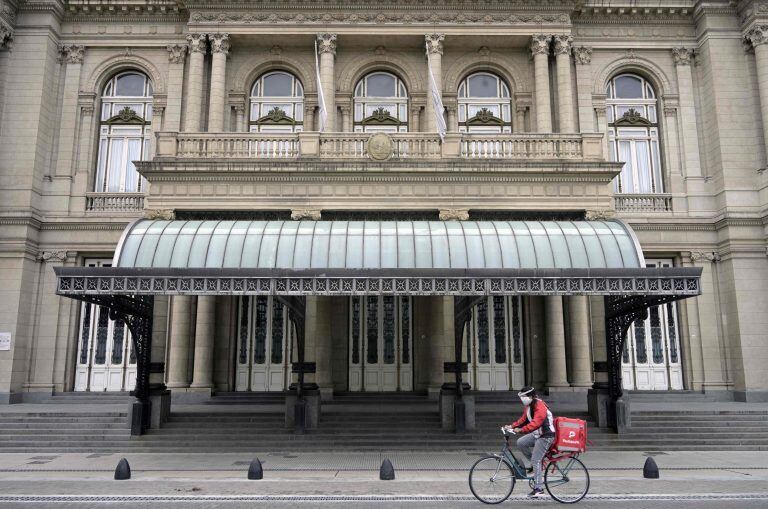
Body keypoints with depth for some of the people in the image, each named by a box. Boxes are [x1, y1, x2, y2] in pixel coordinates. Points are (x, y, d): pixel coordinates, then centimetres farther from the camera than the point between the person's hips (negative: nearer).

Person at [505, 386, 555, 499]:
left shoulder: (540, 407, -23)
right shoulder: (528, 406, 9)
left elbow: (535, 423, -34)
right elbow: (524, 419, 11)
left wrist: (521, 430, -39)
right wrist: (512, 426, -2)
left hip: (546, 436, -9)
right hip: (536, 434, 9)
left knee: (536, 461, -11)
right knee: (520, 443, -4)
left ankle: (539, 489, -6)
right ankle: (537, 463, 11)